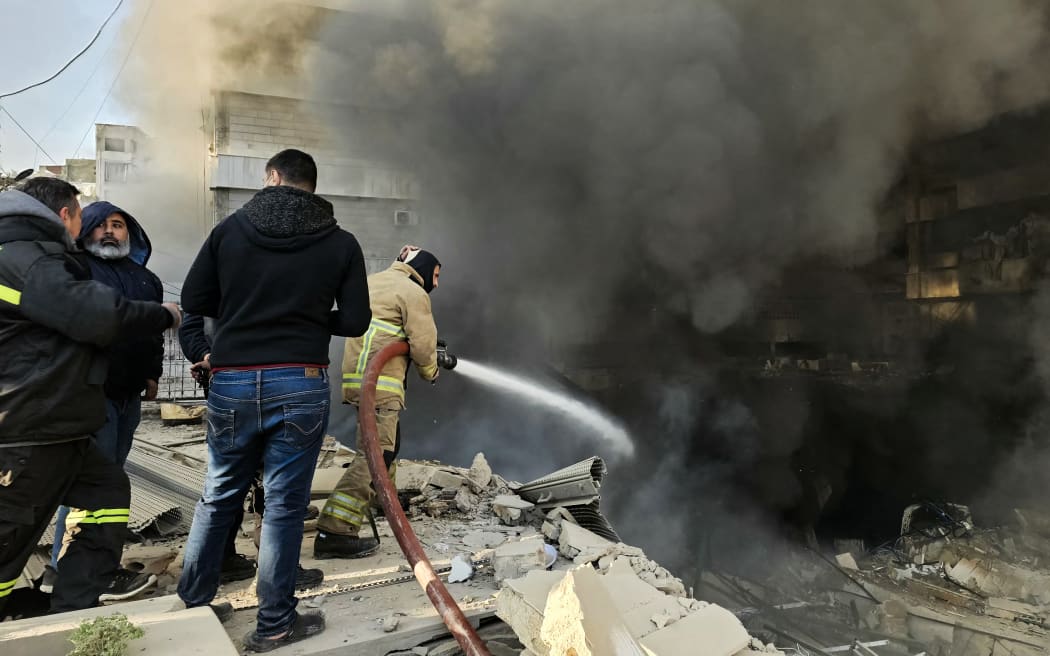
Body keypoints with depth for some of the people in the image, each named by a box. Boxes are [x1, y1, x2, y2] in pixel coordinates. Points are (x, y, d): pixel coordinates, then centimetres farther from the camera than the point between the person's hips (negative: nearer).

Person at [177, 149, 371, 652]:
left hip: (232, 383, 2)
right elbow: (355, 321, -2)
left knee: (218, 498, 18)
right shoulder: (340, 242, 0)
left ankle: (191, 604, 32)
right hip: (301, 385, -2)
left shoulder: (231, 228, 3)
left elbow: (193, 300, 5)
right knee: (284, 505, 6)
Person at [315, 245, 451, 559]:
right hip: (379, 384, -10)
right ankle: (334, 532, -18)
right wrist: (431, 371, 10)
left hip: (356, 376, 10)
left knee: (389, 441, 26)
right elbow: (422, 346, -10)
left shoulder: (373, 281, 20)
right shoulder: (413, 292, -5)